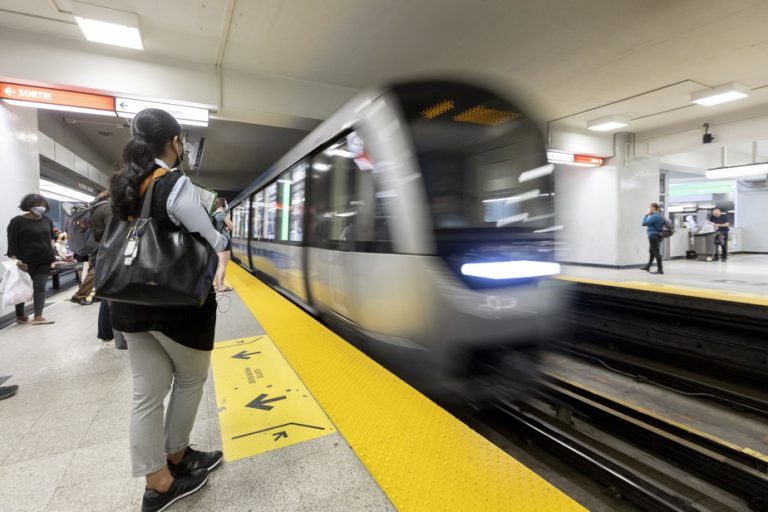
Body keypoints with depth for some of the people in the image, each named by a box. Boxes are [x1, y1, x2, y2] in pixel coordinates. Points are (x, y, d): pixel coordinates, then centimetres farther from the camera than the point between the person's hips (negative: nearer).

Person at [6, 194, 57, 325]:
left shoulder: (47, 220, 9)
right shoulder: (17, 221, -6)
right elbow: (12, 243, -9)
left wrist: (52, 252, 9)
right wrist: (15, 260, -18)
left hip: (44, 261, 4)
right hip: (25, 262, -4)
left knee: (40, 288, 0)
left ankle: (38, 317, -1)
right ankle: (20, 316, 21)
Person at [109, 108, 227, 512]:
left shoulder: (121, 186, 8)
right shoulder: (175, 185, -16)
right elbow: (212, 244, -14)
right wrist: (224, 233, 6)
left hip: (132, 303, 7)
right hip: (179, 303, -7)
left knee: (147, 394, 11)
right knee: (190, 380, 17)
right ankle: (175, 457, 35)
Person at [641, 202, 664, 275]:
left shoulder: (654, 216, -18)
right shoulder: (659, 215, 15)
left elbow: (644, 223, -19)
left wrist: (647, 215, -6)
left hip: (653, 235, -11)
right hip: (657, 235, 11)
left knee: (656, 252, -9)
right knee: (652, 251, 18)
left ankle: (660, 269, -8)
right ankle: (648, 267, 29)